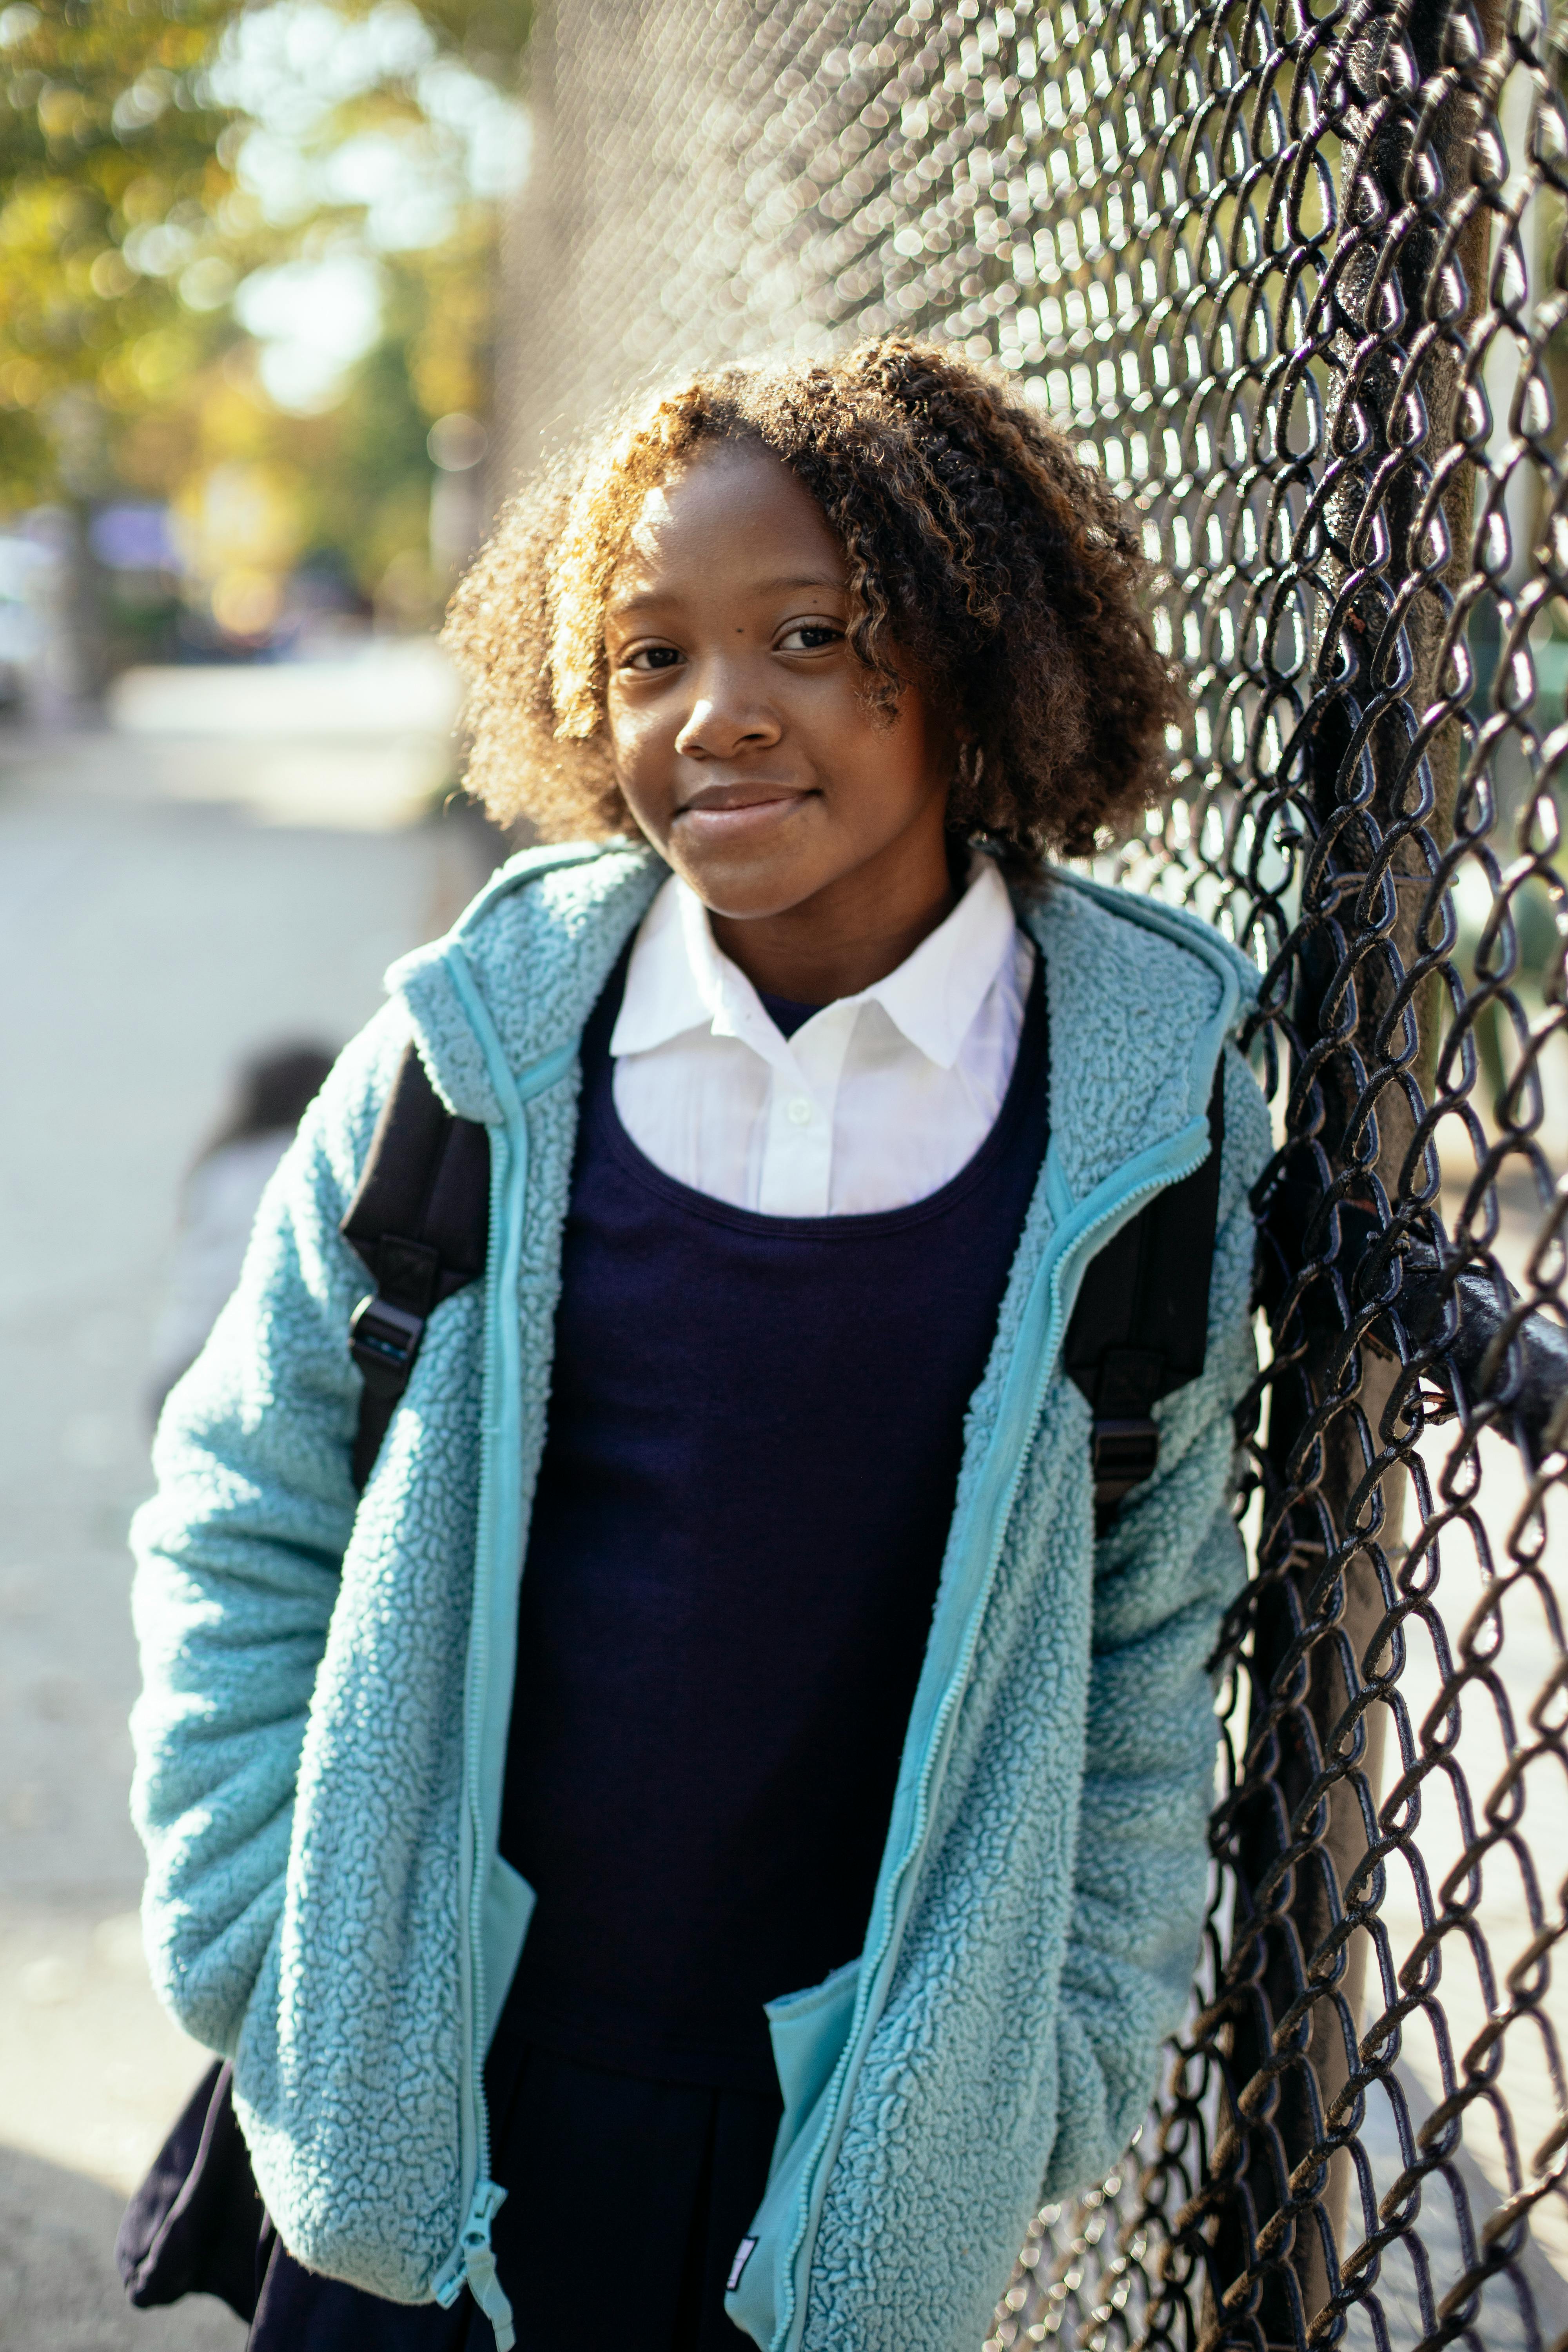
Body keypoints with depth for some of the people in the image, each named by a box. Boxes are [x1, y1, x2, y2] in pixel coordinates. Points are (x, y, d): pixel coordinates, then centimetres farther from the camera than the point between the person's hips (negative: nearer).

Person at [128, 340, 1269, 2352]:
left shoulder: (1143, 1108, -6)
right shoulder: (481, 1048, -7)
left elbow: (1152, 1643, 3)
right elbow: (239, 1523, 3)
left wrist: (1080, 2050, 4)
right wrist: (266, 1945, -1)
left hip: (871, 2142, 0)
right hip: (427, 2097, 1)